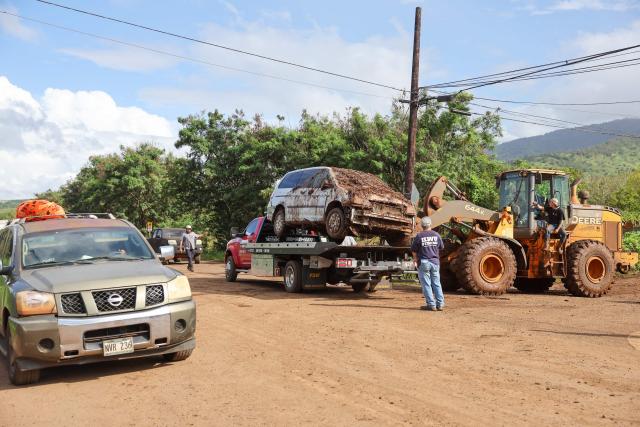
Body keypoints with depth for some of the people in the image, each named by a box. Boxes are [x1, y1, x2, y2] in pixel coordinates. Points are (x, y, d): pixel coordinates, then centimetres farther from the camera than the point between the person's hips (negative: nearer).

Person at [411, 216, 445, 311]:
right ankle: (440, 304, 11)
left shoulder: (419, 236, -10)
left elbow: (414, 250, -3)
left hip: (423, 262, -4)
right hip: (435, 262, 4)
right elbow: (441, 248, 11)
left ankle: (431, 304, 0)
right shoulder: (436, 235, 1)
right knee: (436, 283, 11)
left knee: (426, 284, 2)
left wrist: (415, 259, 15)